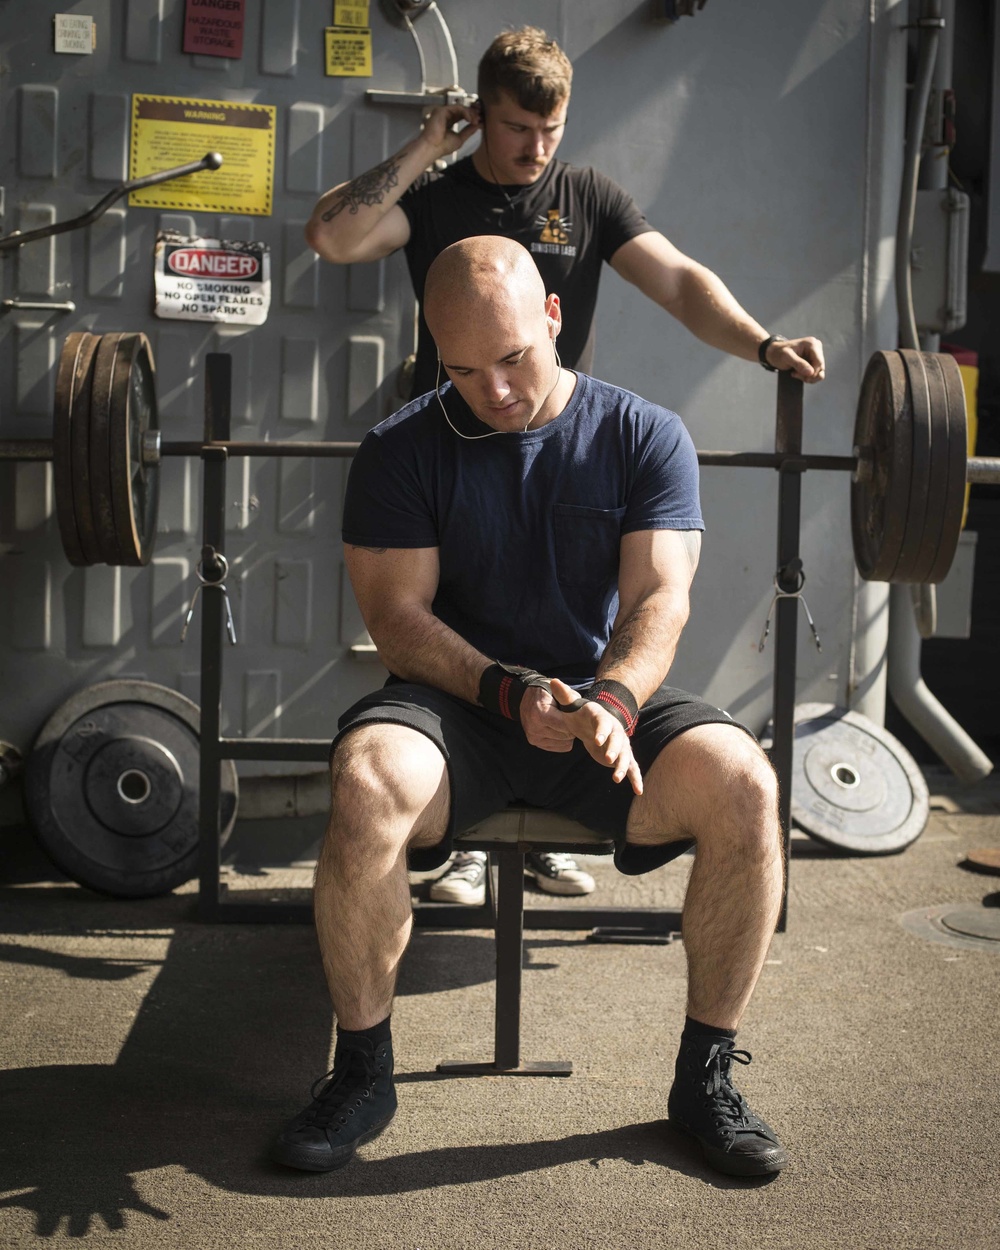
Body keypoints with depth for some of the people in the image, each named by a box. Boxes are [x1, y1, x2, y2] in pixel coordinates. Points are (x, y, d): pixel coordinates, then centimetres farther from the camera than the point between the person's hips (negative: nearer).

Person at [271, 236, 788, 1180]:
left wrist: (611, 699, -29)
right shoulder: (402, 450, 0)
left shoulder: (646, 437, 2)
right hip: (457, 703, -1)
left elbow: (660, 595, -8)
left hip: (610, 699, 1)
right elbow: (397, 616, -6)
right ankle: (362, 1073, -12)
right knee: (367, 784, -34)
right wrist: (513, 694, -22)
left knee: (745, 785, -28)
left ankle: (706, 1075, -8)